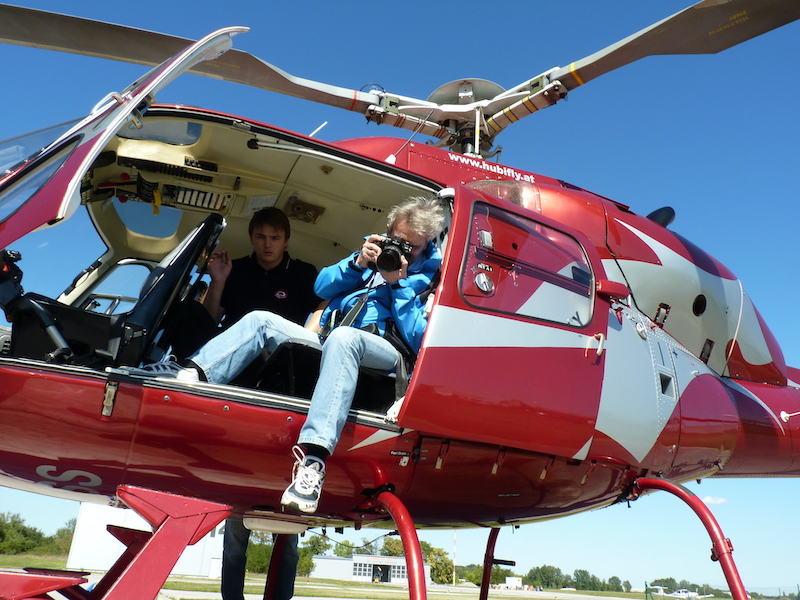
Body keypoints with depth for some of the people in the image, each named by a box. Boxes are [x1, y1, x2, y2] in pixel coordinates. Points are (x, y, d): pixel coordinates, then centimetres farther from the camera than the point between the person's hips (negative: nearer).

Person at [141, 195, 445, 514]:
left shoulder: (432, 275, 7)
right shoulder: (380, 249, 25)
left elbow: (418, 340, -7)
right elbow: (321, 287, 18)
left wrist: (399, 284, -11)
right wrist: (358, 263, 1)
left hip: (383, 353, -6)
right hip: (330, 347, 7)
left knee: (343, 337, -40)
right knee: (261, 320, -8)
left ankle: (313, 459, -54)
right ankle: (192, 372, -33)